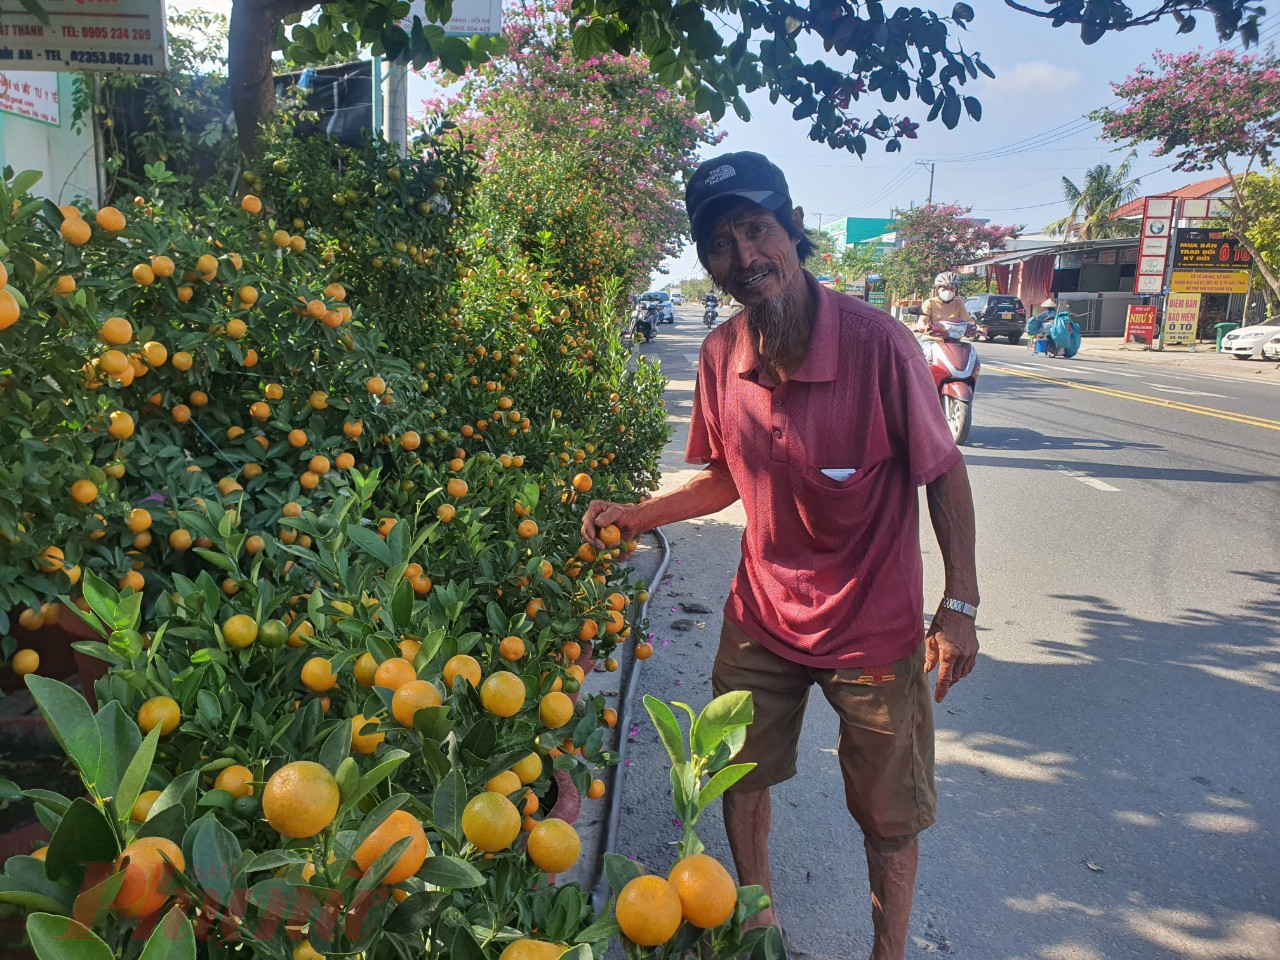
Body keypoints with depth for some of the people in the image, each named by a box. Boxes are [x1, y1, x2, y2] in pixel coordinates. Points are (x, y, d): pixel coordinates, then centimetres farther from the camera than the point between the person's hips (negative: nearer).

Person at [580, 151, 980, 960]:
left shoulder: (878, 342, -22)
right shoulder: (721, 356, -8)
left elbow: (944, 472, -12)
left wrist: (960, 604, -14)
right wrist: (636, 516, -5)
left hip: (875, 625, -4)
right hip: (762, 615, 4)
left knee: (889, 816, 12)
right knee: (738, 774, 20)